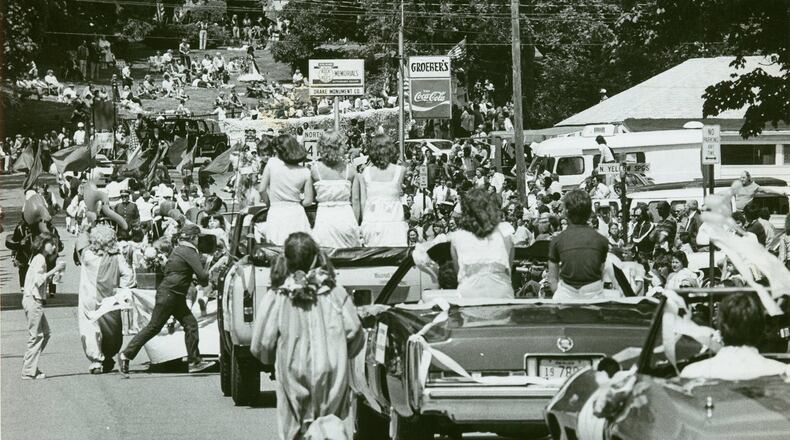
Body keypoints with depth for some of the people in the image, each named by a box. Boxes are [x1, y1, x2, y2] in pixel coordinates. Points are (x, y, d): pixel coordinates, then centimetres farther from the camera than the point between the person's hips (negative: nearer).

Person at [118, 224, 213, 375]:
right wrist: (204, 283, 5)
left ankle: (194, 362, 5)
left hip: (176, 296, 10)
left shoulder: (179, 250, 15)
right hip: (169, 294, -10)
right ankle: (126, 355, -1)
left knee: (190, 324, 6)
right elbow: (202, 275, -21)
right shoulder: (189, 253, -14)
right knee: (154, 327, -6)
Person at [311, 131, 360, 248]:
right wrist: (356, 223, 14)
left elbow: (311, 198, 3)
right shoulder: (349, 170, 0)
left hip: (324, 216, -1)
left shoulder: (315, 168, -3)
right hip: (346, 216, 1)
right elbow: (355, 200, 5)